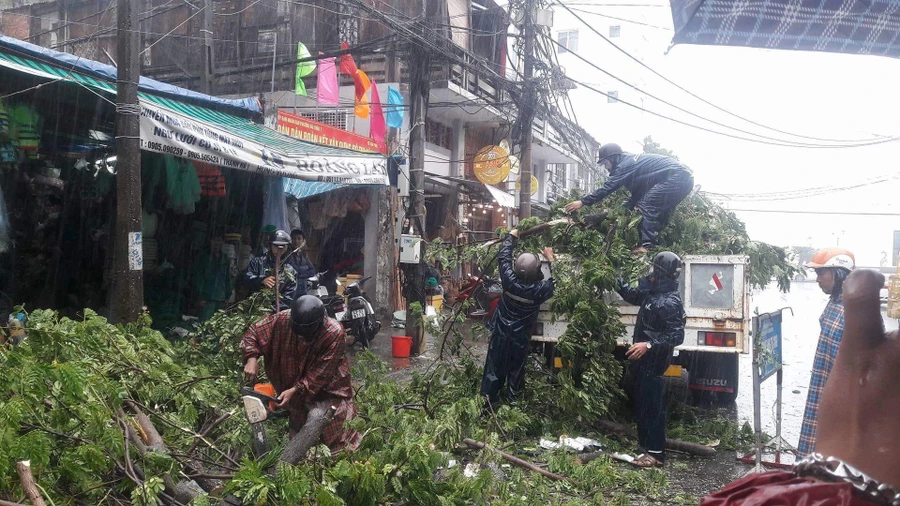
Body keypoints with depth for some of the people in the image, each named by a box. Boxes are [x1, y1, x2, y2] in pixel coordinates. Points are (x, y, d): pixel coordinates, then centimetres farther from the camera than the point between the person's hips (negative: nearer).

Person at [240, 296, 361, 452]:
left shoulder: (335, 334, -30)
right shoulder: (283, 320, -23)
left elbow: (321, 373, -24)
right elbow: (254, 332, -9)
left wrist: (295, 390, -27)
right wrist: (251, 358, -24)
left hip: (328, 385, -3)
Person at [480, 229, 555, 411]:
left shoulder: (510, 281, -22)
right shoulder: (540, 290, -24)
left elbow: (503, 258, -6)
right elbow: (553, 282, -2)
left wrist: (511, 236, 8)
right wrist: (551, 260, 9)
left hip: (501, 334, 1)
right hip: (520, 338, -1)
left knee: (494, 370, 11)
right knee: (516, 373, 16)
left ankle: (487, 406, 19)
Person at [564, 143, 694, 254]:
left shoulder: (625, 164, -9)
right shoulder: (632, 161, 21)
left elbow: (607, 188, -16)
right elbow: (638, 192, 26)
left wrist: (583, 202, -15)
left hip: (676, 177, -11)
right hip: (685, 179, 11)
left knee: (648, 207, -14)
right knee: (660, 212, 16)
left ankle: (648, 245, -22)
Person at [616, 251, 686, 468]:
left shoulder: (670, 303, -22)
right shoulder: (653, 292, 7)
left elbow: (677, 336, -26)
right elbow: (632, 295, 26)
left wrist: (649, 345, -34)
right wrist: (616, 280, 14)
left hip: (654, 361, -10)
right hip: (644, 359, 10)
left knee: (651, 405, -5)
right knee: (642, 403, 19)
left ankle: (656, 453, 3)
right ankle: (647, 445, 31)